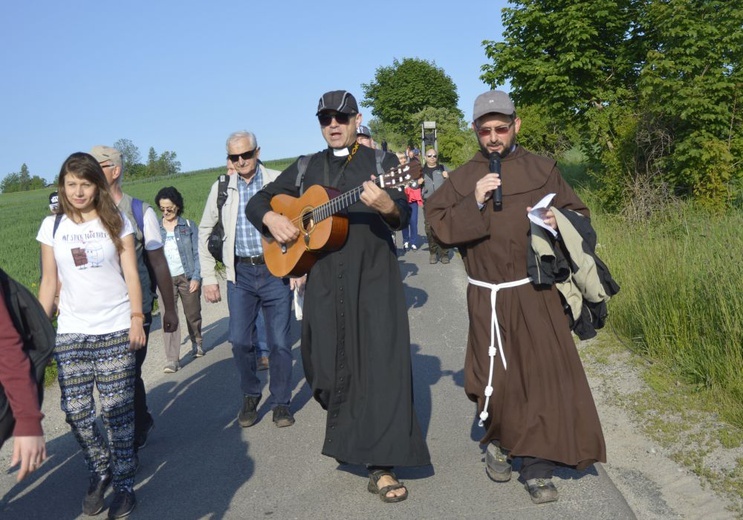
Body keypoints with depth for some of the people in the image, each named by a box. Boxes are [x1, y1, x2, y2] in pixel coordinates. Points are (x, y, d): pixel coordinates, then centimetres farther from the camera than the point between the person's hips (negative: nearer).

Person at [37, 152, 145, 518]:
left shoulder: (117, 222, 2)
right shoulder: (52, 227, 5)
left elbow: (131, 274, 2)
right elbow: (48, 282, 8)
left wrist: (136, 317, -7)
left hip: (116, 330, -2)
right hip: (70, 333, 2)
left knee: (116, 410, -2)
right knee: (76, 411, 2)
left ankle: (124, 484, 12)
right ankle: (99, 472, 25)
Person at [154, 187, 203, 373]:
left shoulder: (189, 226, 1)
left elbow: (197, 253, -1)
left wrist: (196, 277, -8)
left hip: (187, 276, 0)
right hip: (165, 279, 0)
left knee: (192, 314, 12)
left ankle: (197, 343, 38)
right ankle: (172, 359, -8)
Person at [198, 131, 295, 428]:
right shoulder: (221, 188, 6)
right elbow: (205, 231, 14)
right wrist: (209, 277, 9)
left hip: (276, 270, -2)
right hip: (240, 273, 2)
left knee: (279, 342, 1)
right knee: (240, 341, 1)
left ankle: (281, 402, 18)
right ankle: (250, 397, 24)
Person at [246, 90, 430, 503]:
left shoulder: (383, 162, 3)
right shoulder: (305, 169, 11)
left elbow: (403, 219, -9)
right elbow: (256, 202, 16)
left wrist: (388, 207, -32)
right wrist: (271, 217, -6)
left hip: (375, 277, -3)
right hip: (325, 281, 3)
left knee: (382, 364, -8)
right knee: (329, 365, 8)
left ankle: (382, 466, -2)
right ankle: (349, 433, 34)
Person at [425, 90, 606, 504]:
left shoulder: (542, 170, 5)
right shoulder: (463, 178, 6)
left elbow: (579, 214, 10)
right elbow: (439, 225, -1)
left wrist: (560, 221, -12)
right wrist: (473, 204, -16)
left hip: (537, 294, 0)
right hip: (488, 298, 1)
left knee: (544, 373, -5)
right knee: (495, 378, 6)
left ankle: (538, 468, 6)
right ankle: (498, 442, 34)